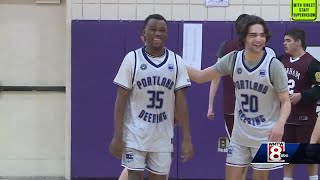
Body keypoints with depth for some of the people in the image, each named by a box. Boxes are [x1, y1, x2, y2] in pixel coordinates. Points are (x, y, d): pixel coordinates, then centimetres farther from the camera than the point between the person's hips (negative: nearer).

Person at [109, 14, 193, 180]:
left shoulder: (176, 62, 0)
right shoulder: (132, 59, -6)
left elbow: (180, 102, 2)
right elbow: (121, 101, -5)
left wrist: (186, 138, -3)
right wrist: (117, 136, -10)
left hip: (163, 137, 3)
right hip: (135, 134, -2)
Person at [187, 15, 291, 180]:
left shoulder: (274, 65, -16)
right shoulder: (232, 60, -5)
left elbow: (285, 101, -11)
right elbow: (200, 77, 2)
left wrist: (280, 124, -31)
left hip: (265, 135, -3)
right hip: (239, 134, 3)